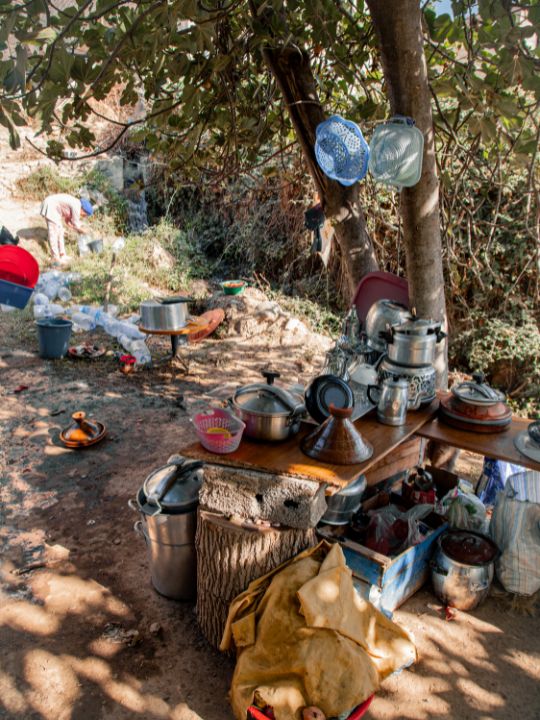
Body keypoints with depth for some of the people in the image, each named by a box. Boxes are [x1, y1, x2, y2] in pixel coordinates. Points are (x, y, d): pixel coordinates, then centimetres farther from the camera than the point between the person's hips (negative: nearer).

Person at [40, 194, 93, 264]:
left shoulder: (74, 204, 9)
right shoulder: (76, 206, -20)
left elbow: (67, 220, 17)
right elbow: (75, 224, -12)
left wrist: (77, 229, 12)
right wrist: (82, 230, 6)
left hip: (53, 207, 11)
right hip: (50, 206, -11)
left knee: (60, 231, 11)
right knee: (54, 232, -8)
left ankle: (62, 254, 16)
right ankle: (56, 257, -5)